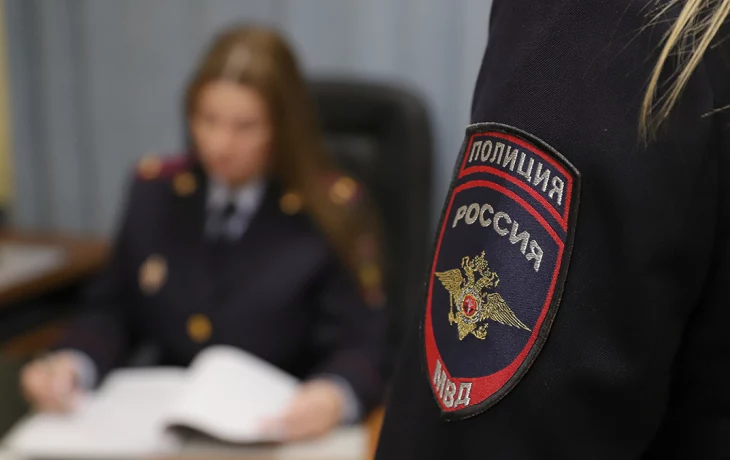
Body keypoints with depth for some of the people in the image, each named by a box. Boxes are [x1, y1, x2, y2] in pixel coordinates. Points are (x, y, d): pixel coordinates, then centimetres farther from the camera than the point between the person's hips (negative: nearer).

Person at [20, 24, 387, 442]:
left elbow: (363, 343, -8)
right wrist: (72, 363, -7)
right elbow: (116, 312, 13)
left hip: (280, 433, -1)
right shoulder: (156, 190, 7)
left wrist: (335, 396, -30)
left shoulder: (333, 209, -5)